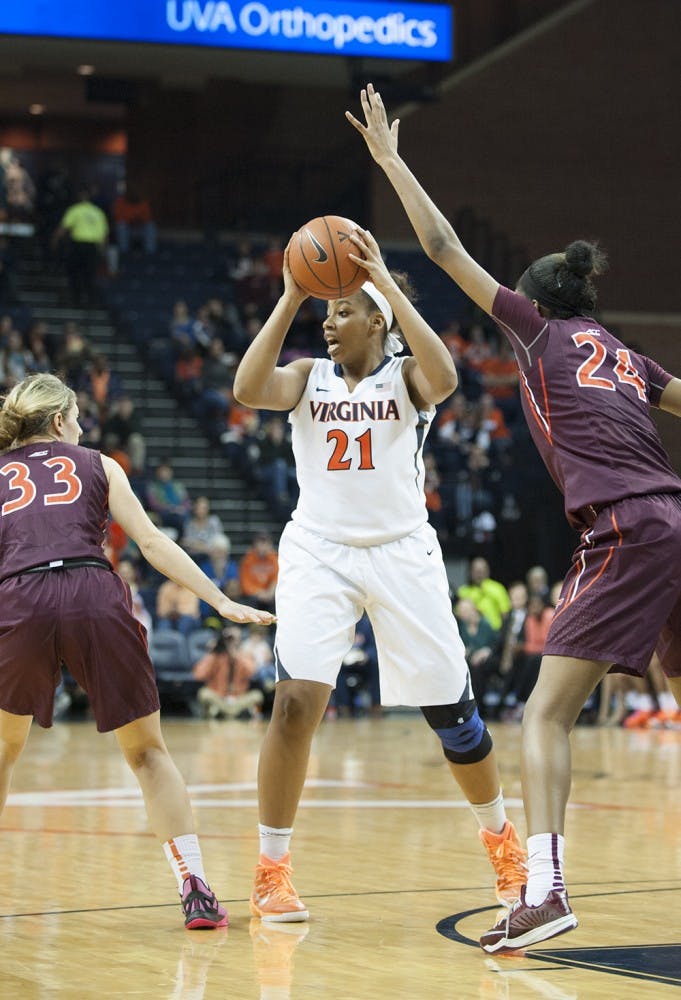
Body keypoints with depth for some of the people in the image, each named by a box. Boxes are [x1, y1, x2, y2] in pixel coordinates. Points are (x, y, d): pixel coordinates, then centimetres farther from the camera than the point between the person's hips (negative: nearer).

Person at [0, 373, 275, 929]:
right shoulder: (96, 465, 21)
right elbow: (151, 542, 11)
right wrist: (221, 601, 11)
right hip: (95, 598, 0)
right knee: (147, 752, 12)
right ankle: (196, 891, 1)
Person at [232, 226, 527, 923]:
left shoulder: (405, 376, 0)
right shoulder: (308, 377, 5)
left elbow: (444, 379, -25)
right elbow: (248, 390, -16)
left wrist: (388, 284, -24)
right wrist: (290, 297, -17)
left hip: (402, 551, 0)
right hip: (320, 551, 0)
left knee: (450, 709, 5)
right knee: (296, 702, -18)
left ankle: (500, 837, 30)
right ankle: (271, 871, -7)